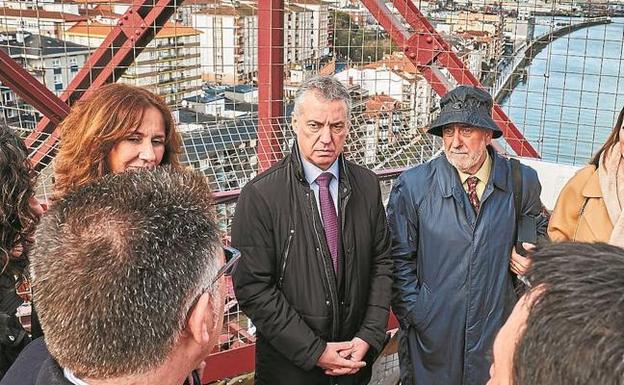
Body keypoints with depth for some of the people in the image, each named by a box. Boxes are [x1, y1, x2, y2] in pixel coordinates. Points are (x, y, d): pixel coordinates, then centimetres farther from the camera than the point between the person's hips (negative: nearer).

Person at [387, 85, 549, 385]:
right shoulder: (411, 186, -10)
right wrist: (414, 315, -7)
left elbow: (540, 226, 17)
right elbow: (399, 259, -3)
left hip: (499, 331, 2)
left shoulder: (523, 181, -4)